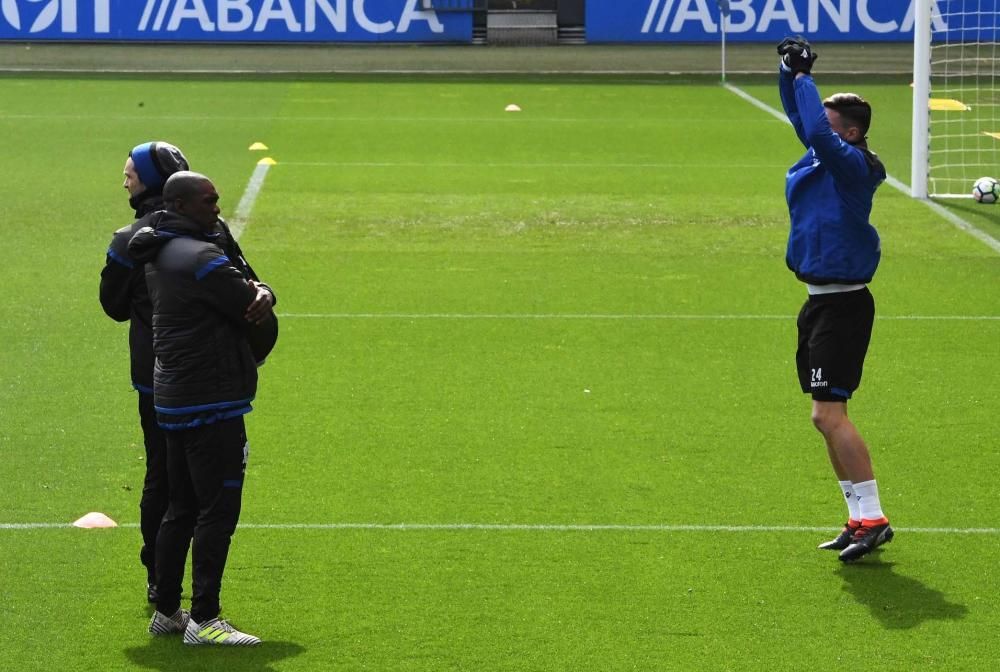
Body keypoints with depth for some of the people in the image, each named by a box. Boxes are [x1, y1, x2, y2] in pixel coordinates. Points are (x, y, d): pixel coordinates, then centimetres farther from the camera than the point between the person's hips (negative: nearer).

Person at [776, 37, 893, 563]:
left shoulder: (852, 165, -15)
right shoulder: (825, 159, 9)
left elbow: (817, 132, -30)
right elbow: (802, 119, 20)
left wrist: (803, 77, -19)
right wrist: (790, 72, 6)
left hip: (842, 304, -10)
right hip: (822, 301, 10)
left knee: (828, 414, -13)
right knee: (830, 417, 12)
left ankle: (872, 519, -11)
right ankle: (860, 520, 17)